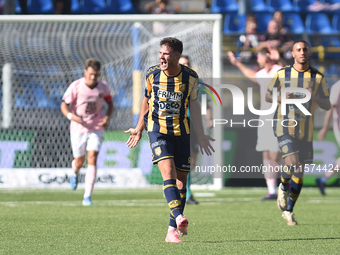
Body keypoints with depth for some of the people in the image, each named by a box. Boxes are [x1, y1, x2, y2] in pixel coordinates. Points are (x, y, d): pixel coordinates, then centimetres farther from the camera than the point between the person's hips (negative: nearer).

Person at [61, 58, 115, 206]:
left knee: (92, 160, -15)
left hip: (96, 129, 1)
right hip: (78, 129, 0)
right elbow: (64, 105, -9)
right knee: (79, 161, 11)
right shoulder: (76, 86, -14)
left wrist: (107, 118, -6)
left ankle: (87, 197, -16)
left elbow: (110, 103, 12)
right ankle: (75, 174, 52)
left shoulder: (103, 87, -5)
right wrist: (71, 116, -30)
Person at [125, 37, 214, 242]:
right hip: (157, 130, -1)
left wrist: (201, 135, 4)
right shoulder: (152, 74, -2)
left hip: (181, 133, 1)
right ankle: (179, 218, -37)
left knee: (181, 181, 1)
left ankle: (172, 230, 10)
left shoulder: (190, 77, -3)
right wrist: (139, 129, 18)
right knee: (168, 172, -22)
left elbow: (194, 106, 7)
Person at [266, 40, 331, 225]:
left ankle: (288, 211, 20)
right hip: (285, 127, -3)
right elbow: (268, 96, 9)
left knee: (299, 173, 5)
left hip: (305, 131, 3)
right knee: (292, 163, -21)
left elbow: (327, 105, 4)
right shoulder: (282, 74, 0)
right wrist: (281, 98, -13)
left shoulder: (318, 77, 3)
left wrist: (314, 96, -17)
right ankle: (283, 187, 13)